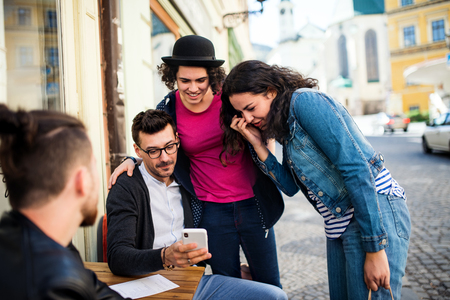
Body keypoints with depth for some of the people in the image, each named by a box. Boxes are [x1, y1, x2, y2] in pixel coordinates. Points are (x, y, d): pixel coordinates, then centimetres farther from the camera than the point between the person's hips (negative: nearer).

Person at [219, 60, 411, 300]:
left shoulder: (305, 100, -13)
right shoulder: (285, 124, 13)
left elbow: (356, 168, -20)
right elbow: (290, 186, 10)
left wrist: (375, 249, -20)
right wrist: (258, 145, 1)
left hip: (375, 215, -9)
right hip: (339, 224, 9)